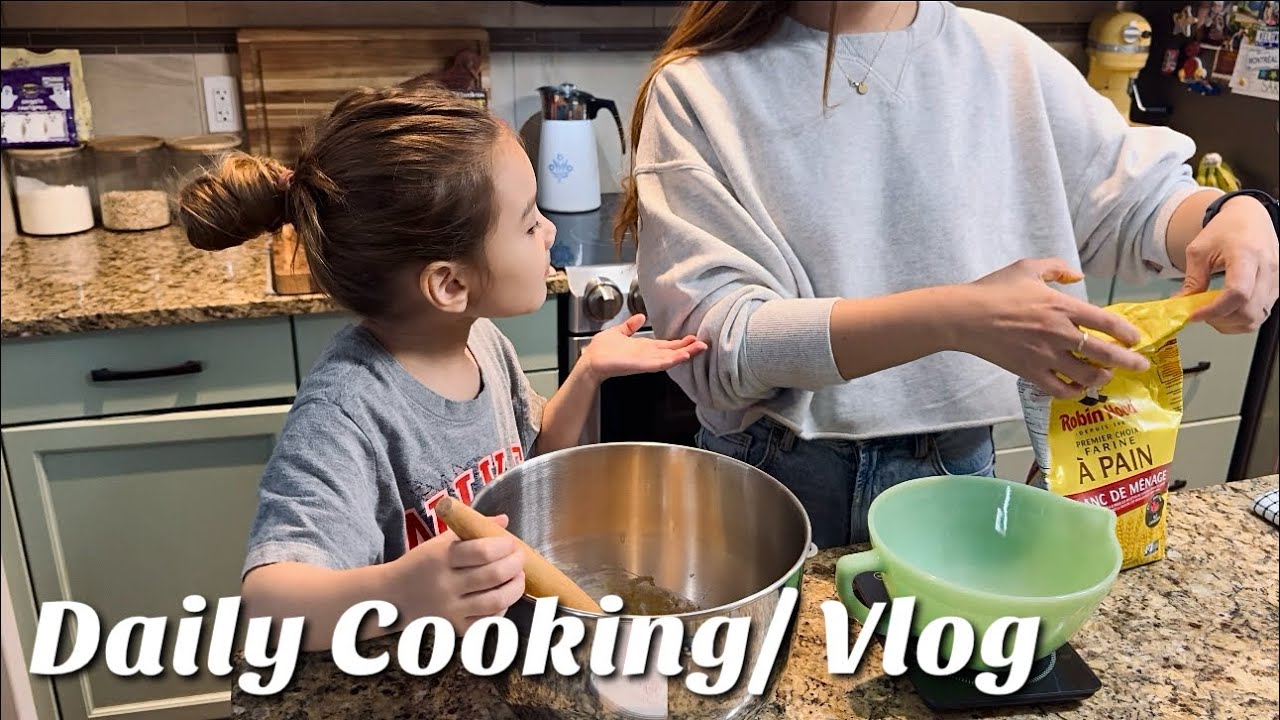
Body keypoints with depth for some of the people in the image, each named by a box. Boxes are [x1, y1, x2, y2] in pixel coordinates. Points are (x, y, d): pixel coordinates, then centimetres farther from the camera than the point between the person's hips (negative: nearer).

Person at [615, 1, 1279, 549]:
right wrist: (953, 318, -32)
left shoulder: (1004, 56, -2)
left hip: (954, 472, 3)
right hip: (772, 478, -2)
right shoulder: (701, 87, -11)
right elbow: (715, 337, -21)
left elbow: (1138, 195, 6)